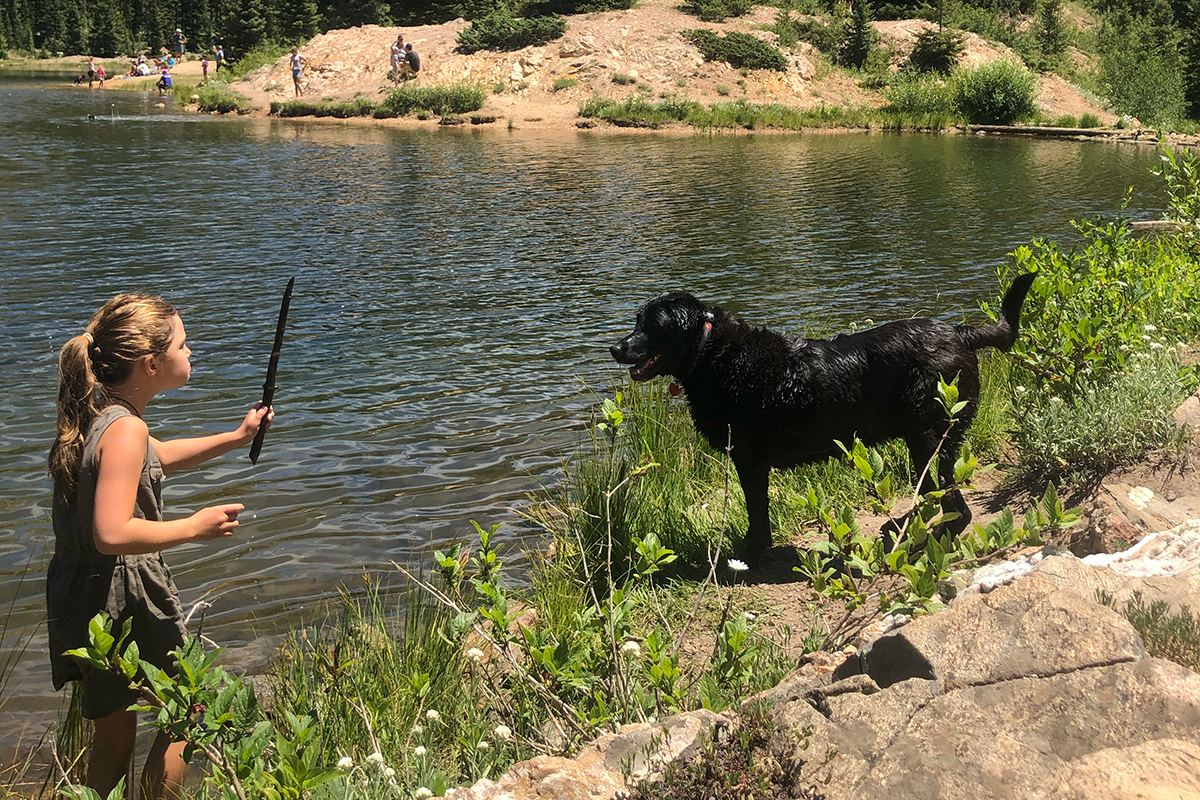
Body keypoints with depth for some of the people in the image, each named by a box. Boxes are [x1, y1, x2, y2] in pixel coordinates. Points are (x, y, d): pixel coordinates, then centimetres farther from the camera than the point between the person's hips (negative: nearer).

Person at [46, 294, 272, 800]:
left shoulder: (92, 416, 8)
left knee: (112, 738, 20)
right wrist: (194, 527, -19)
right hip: (123, 605, -9)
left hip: (76, 602, 9)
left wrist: (235, 438, 24)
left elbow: (154, 458, 27)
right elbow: (112, 534, -30)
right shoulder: (125, 428, -22)